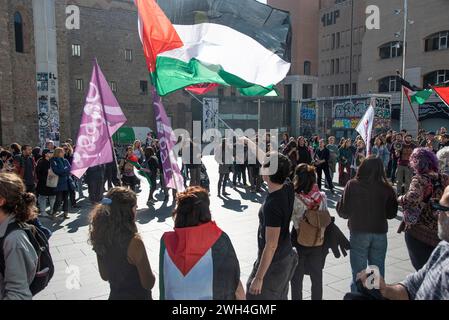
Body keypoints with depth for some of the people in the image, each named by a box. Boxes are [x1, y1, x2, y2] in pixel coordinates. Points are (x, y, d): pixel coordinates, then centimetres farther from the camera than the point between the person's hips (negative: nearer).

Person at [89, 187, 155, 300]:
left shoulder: (101, 235, -9)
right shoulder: (134, 242, -28)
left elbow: (104, 276, 4)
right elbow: (148, 283, -18)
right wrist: (152, 275, 0)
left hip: (115, 295, 6)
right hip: (137, 296, -5)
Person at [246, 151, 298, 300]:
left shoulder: (272, 205, -33)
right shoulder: (288, 187, -10)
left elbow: (271, 246, -29)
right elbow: (272, 163, 7)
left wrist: (258, 278, -21)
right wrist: (250, 143, 16)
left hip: (272, 262, -8)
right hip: (286, 256, 8)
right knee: (279, 296, 25)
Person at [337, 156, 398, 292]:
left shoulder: (352, 185, -12)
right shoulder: (387, 188, -6)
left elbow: (343, 212, -8)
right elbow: (392, 214, 5)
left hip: (358, 232, -2)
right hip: (380, 233, 2)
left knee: (358, 275, 9)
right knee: (378, 273, 17)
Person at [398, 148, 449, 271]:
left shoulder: (419, 179, -16)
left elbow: (413, 198, -33)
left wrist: (400, 199, -15)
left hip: (417, 231, -5)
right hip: (438, 232, 5)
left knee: (421, 266, 8)